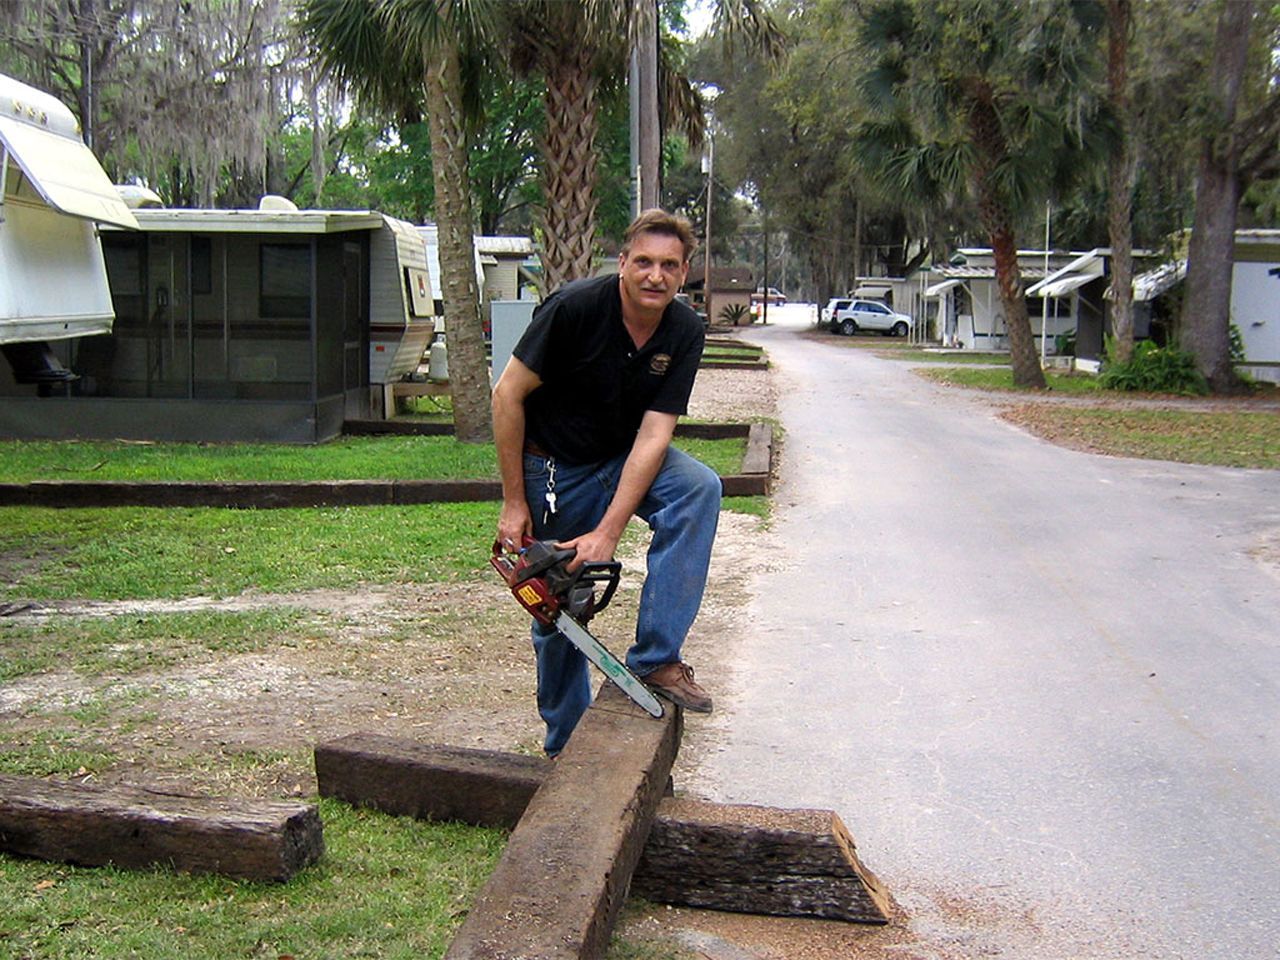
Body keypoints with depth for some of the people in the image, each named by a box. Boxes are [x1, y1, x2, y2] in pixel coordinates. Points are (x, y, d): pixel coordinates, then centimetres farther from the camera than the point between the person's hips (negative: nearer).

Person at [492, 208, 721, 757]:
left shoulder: (684, 333, -14)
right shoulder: (574, 307, -25)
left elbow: (653, 435, -19)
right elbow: (508, 395, -18)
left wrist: (608, 532, -28)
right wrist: (514, 503, -16)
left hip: (628, 458, 3)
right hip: (554, 466, -3)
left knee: (699, 487, -27)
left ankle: (656, 658, -22)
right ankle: (564, 743, 28)